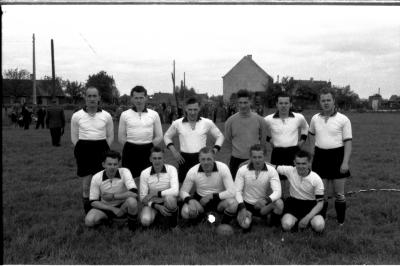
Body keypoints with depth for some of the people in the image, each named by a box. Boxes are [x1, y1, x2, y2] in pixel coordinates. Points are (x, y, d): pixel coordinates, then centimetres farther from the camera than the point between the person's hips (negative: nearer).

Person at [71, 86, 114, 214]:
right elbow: (74, 136, 8)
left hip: (101, 149, 0)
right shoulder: (77, 116, 2)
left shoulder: (106, 116, 3)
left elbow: (110, 136, 9)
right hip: (83, 149, 0)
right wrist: (82, 150, -1)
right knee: (86, 183, 1)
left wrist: (103, 150, -1)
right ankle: (87, 213, 12)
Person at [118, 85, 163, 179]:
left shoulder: (154, 114, 6)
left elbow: (159, 136, 8)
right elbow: (121, 137, 7)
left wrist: (149, 147, 0)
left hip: (148, 151, 1)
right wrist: (130, 147, -1)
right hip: (130, 151, 0)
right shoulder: (125, 114, 5)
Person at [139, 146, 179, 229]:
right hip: (152, 203, 2)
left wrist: (155, 193, -25)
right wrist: (157, 206, -23)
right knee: (145, 221, -28)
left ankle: (172, 218, -5)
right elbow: (143, 197, -8)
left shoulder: (171, 169, -13)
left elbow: (175, 191, -26)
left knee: (169, 198, -37)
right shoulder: (144, 173, -10)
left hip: (167, 203, -1)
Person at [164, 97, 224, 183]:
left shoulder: (207, 123, 1)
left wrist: (214, 151, 0)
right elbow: (167, 136, 16)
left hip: (202, 158, 0)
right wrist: (174, 152, 4)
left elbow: (220, 136, 12)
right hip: (184, 159, 0)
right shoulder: (177, 123, 2)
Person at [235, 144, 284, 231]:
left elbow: (277, 192, -21)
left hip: (263, 205, 0)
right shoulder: (242, 170, -10)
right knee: (245, 224, -29)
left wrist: (266, 200, -41)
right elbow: (237, 191, -10)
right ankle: (248, 215, 10)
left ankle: (275, 226, 0)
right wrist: (242, 208, -24)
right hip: (246, 204, 0)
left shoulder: (271, 171, -11)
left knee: (279, 203, -30)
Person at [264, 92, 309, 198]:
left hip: (294, 152, 1)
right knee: (280, 179, 5)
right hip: (277, 153, 0)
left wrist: (302, 139, 12)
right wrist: (268, 139, 9)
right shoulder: (269, 119, -4)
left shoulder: (299, 117, 0)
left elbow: (305, 127, 22)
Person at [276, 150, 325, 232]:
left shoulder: (316, 179, -16)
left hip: (311, 204, -1)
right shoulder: (290, 171, -13)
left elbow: (320, 203, -13)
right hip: (294, 202, 1)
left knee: (319, 227, -29)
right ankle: (296, 220, 8)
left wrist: (307, 218, -24)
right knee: (286, 225, -27)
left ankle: (308, 221, 7)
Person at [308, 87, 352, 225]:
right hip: (320, 156, 3)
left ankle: (340, 222, 17)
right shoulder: (315, 119, 5)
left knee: (339, 193, 5)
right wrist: (313, 151, 16)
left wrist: (345, 162, -16)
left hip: (337, 156, -3)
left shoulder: (343, 119, -6)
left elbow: (348, 142, -8)